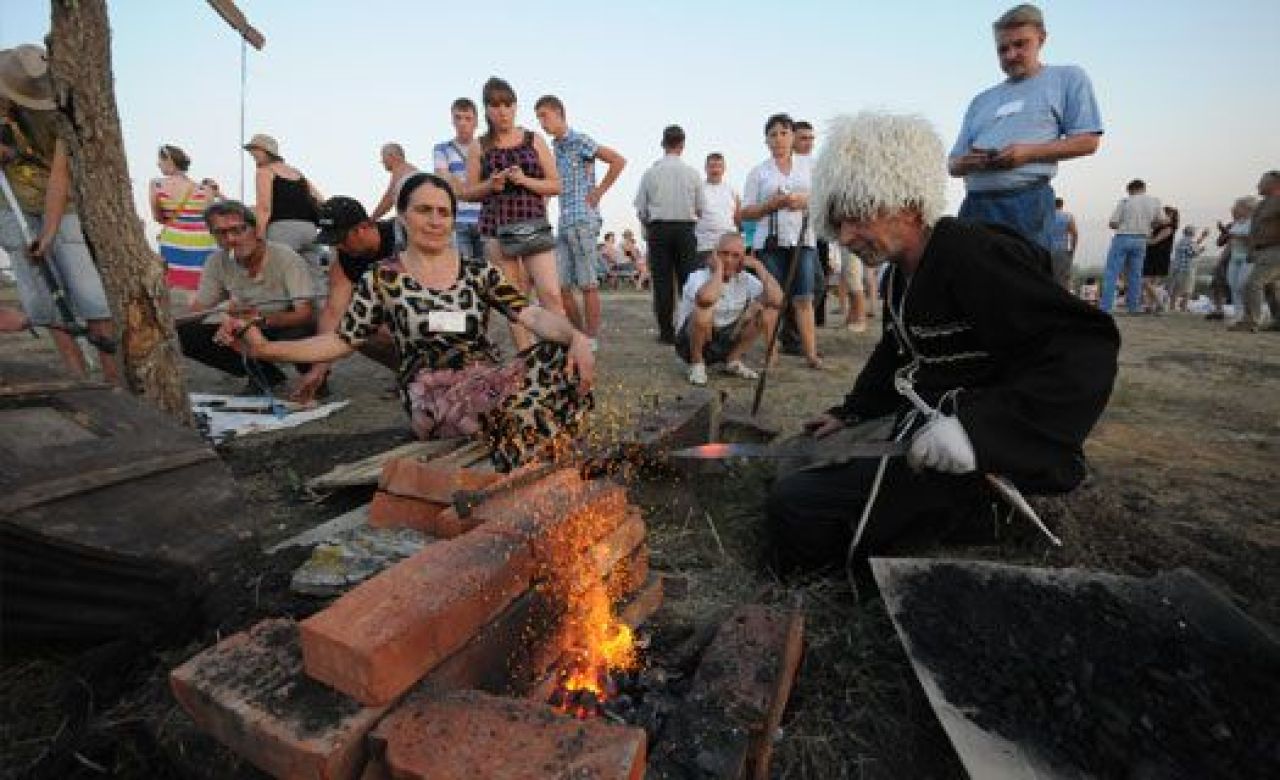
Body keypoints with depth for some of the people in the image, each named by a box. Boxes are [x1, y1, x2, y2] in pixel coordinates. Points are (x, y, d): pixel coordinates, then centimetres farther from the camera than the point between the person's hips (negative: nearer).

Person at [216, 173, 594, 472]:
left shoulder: (480, 271, 9)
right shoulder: (382, 279, 6)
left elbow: (532, 314, -4)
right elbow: (341, 341, 10)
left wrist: (576, 337, -23)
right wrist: (265, 348, -3)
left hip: (489, 386, 4)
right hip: (431, 399, -3)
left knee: (561, 356, -24)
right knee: (518, 399, -35)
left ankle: (533, 477, -16)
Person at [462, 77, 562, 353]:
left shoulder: (534, 140, 8)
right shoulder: (479, 147, 9)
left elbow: (556, 185, 6)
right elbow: (468, 192, 11)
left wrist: (525, 180, -10)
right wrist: (491, 185, -9)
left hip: (534, 224, -1)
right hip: (496, 228, 1)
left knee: (551, 294, -13)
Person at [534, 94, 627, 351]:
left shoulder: (580, 141, -5)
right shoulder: (555, 147, 18)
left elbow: (619, 161, -13)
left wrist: (598, 193, -10)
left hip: (583, 219, -8)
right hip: (564, 222, 8)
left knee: (587, 284, -3)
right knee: (559, 285, 6)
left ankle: (591, 340, 5)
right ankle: (579, 334, 18)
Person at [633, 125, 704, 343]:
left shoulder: (650, 172, 0)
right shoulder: (692, 172, 1)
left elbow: (640, 210, 3)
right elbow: (702, 208, 6)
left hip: (658, 229, 0)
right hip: (686, 229, 1)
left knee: (662, 281, 2)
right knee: (688, 279, 3)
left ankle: (666, 331, 2)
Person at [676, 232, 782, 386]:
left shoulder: (745, 279, -2)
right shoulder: (699, 276, -18)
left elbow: (777, 300, -16)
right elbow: (706, 298, -44)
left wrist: (758, 266, -14)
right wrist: (718, 268, -27)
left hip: (727, 340, 5)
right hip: (691, 343, -5)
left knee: (767, 311, -9)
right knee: (703, 312, -37)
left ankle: (732, 361, 4)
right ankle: (697, 364, -10)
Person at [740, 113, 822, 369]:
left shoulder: (808, 165, 13)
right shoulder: (758, 172, 9)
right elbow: (746, 212, 5)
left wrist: (805, 200, -8)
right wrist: (772, 204, -11)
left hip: (803, 240, 1)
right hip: (770, 241, -1)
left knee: (803, 299, -3)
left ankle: (811, 353, -1)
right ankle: (772, 352, 6)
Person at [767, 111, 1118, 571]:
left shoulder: (973, 256, -19)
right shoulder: (901, 272, 12)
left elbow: (1087, 345, -27)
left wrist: (977, 427, -37)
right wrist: (850, 414, 18)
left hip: (978, 461, -11)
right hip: (918, 427, 11)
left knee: (794, 503, -25)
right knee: (802, 460, 25)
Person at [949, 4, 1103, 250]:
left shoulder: (1068, 78, 14)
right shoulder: (982, 101, 23)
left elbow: (1087, 141, 4)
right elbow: (953, 163, 19)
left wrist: (1029, 153, -9)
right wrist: (968, 163, -6)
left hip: (1027, 200, -3)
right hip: (975, 202, 4)